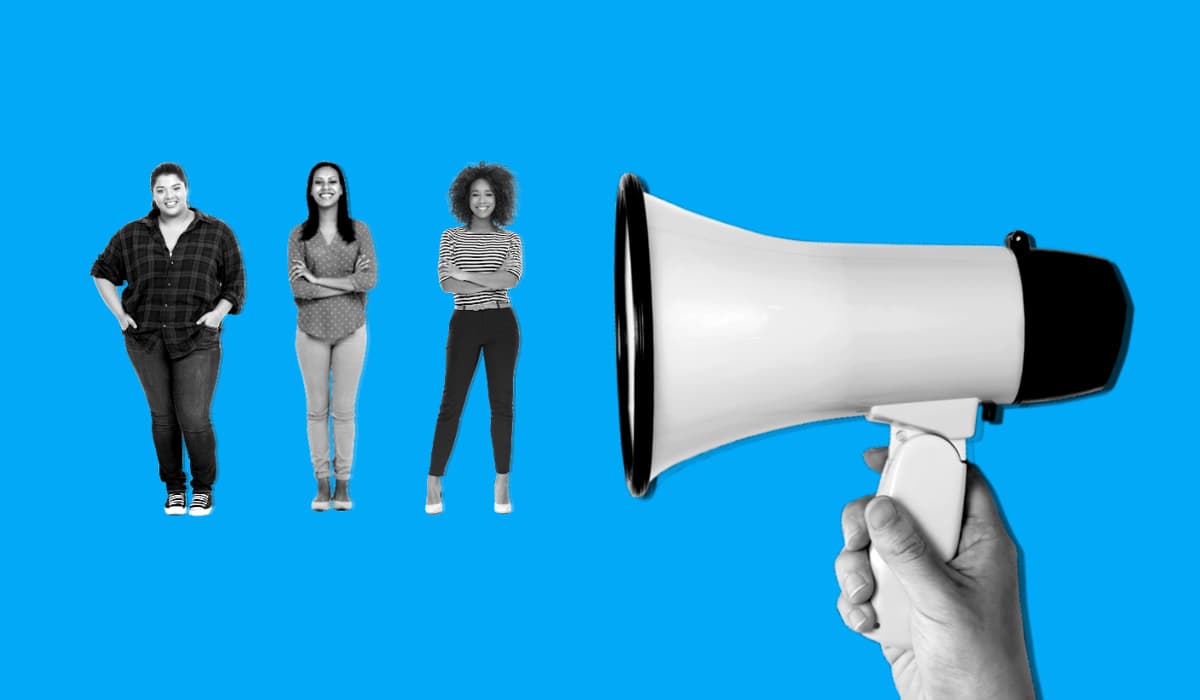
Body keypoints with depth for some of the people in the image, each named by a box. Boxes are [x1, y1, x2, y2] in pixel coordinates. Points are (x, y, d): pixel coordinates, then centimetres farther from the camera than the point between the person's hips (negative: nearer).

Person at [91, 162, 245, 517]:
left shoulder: (217, 232, -4)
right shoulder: (133, 235, 0)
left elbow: (235, 284, 2)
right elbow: (102, 273, 12)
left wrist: (218, 313, -14)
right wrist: (120, 315, -1)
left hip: (196, 340, -2)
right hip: (146, 339, 2)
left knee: (194, 420, -7)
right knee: (163, 415, 7)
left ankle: (203, 488, 15)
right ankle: (174, 488, 23)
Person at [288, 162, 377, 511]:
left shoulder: (359, 231, 1)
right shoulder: (299, 235, 1)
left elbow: (368, 280, -10)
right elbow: (298, 289, -9)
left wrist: (317, 280, -11)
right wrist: (348, 283, -12)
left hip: (350, 329, 0)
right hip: (311, 330, 1)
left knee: (344, 410, 4)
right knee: (317, 409, 7)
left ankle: (343, 483, 13)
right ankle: (321, 483, 14)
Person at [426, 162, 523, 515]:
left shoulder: (511, 240, 7)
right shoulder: (450, 237, 6)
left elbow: (511, 279, -11)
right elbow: (446, 283, -8)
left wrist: (466, 274, -12)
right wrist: (493, 281, -13)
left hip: (501, 325, 1)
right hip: (464, 325, -1)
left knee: (502, 404, 1)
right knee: (451, 403, -3)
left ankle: (502, 486, 7)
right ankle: (433, 485, 4)